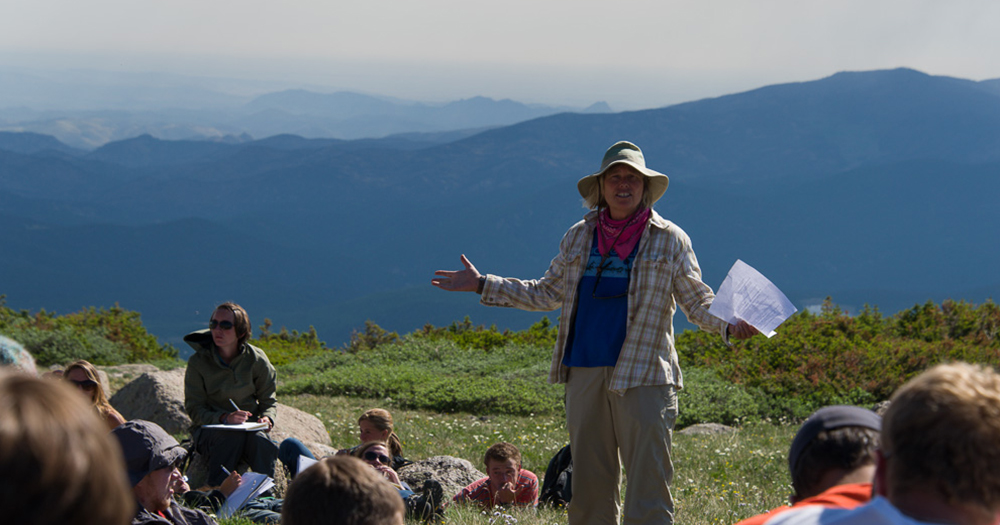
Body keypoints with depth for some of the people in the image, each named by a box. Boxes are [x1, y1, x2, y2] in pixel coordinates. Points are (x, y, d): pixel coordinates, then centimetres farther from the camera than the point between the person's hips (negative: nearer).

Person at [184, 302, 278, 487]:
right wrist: (224, 418, -27)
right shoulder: (198, 362, -5)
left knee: (260, 441, -34)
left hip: (249, 427, 2)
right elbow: (194, 409, -8)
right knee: (233, 436, -37)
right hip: (208, 428, -2)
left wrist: (267, 418, -17)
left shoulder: (256, 359, 0)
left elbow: (268, 400, 8)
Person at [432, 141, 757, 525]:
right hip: (584, 372, 4)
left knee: (648, 480, -9)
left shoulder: (669, 240, 4)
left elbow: (696, 300, 3)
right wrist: (481, 284, 18)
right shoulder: (579, 237, 13)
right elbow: (547, 293, 20)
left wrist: (728, 325, -17)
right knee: (589, 484, 8)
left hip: (643, 374, -4)